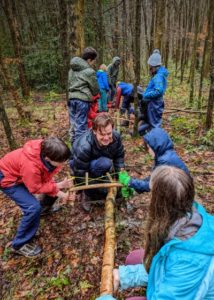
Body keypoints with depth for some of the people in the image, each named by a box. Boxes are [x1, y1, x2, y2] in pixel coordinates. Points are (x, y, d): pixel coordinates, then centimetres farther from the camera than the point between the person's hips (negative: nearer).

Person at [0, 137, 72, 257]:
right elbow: (35, 188, -26)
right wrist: (59, 185, -26)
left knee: (55, 188, 7)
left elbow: (46, 179, -10)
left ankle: (44, 208, 38)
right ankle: (20, 244, 1)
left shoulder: (46, 152, -21)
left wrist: (59, 192, -22)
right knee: (34, 207, -21)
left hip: (20, 171, 7)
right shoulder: (31, 166, -42)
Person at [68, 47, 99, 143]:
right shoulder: (89, 71, -7)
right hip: (83, 100, -7)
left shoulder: (72, 68, 14)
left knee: (73, 124, 13)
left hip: (71, 99, 7)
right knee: (81, 125, -2)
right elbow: (96, 90, 1)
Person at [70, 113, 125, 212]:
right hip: (80, 166, -5)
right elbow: (80, 174, -31)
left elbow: (119, 156, -7)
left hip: (101, 164, 6)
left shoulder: (115, 137, -24)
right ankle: (87, 193, -15)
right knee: (104, 163, -38)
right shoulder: (84, 147, -40)